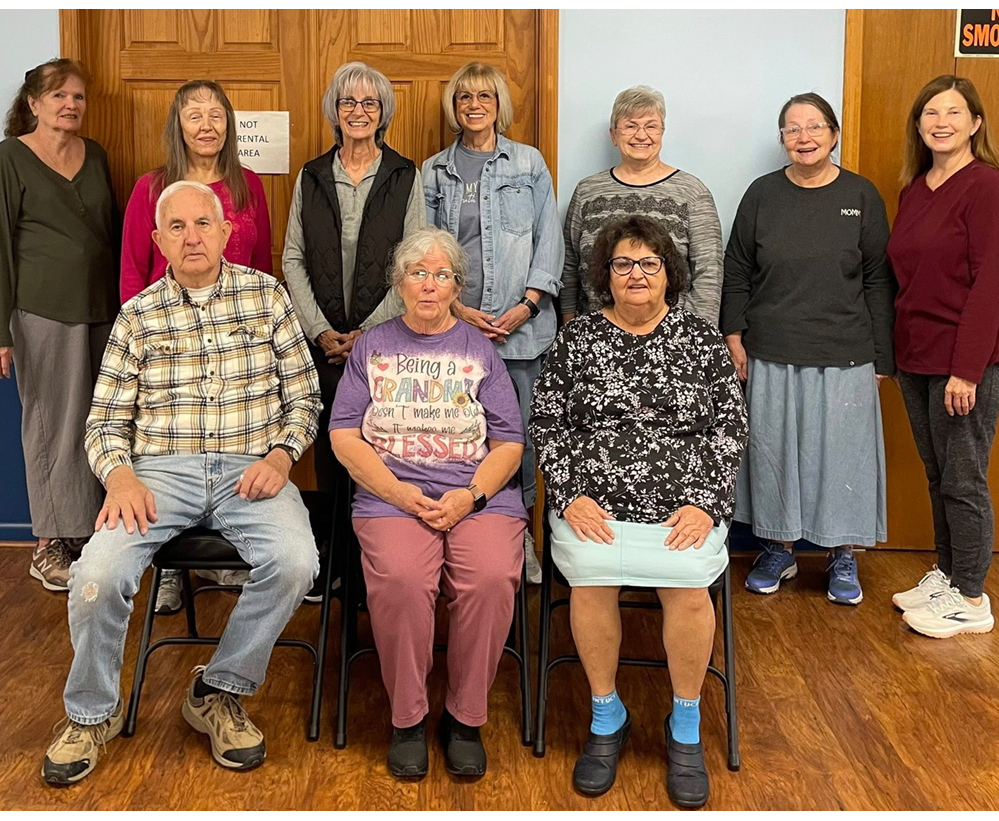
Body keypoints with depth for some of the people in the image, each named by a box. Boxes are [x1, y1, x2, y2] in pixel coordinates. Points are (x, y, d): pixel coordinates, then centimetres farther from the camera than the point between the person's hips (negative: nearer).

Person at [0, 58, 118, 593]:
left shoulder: (96, 156, 13)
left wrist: (124, 308, 14)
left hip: (102, 311, 5)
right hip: (44, 312, -4)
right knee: (52, 426, 0)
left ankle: (86, 530, 15)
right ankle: (48, 544, 12)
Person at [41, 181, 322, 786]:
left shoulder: (266, 294, 10)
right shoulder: (138, 316, 11)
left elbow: (303, 394, 10)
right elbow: (107, 420, 10)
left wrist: (280, 455, -8)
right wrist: (121, 476, -11)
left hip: (250, 468, 0)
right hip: (162, 469, 0)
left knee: (295, 561, -31)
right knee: (98, 575, -27)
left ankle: (219, 691, -5)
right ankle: (92, 714, 3)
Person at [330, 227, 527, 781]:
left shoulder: (479, 350, 16)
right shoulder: (372, 347, 16)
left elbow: (509, 444, 8)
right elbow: (344, 435, 6)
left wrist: (471, 495, -11)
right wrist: (400, 492, -9)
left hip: (480, 494, 1)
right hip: (392, 494, 0)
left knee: (492, 579, -30)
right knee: (399, 580, -31)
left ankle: (465, 717, -8)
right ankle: (408, 718, -9)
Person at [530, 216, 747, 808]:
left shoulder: (701, 339, 10)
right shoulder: (576, 338, 11)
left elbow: (730, 427, 6)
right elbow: (547, 423, 8)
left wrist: (705, 503, -7)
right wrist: (570, 495, -6)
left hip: (683, 506, 0)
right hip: (592, 503, 1)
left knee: (689, 585, -28)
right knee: (591, 579, -29)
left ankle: (686, 727, -2)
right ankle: (607, 718, -3)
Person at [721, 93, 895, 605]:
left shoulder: (861, 196, 1)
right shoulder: (763, 194, 4)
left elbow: (878, 281, 2)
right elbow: (737, 271, 7)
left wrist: (881, 357, -1)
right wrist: (733, 336, 0)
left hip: (844, 357, -1)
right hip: (771, 355, 1)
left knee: (840, 452, 5)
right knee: (773, 449, 8)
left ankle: (842, 556, 21)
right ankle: (778, 550, 24)